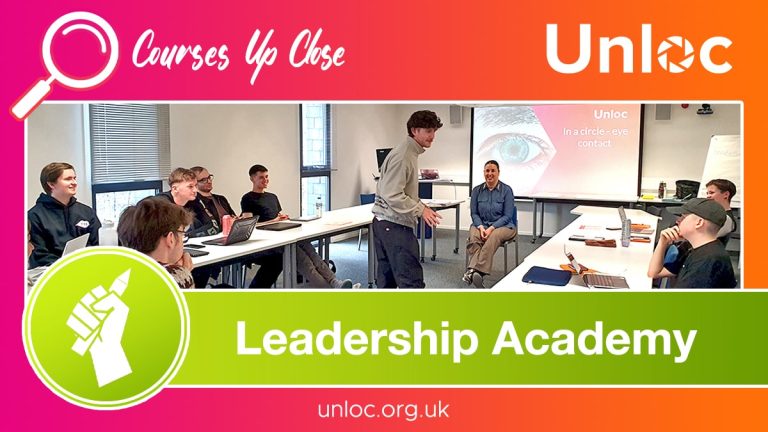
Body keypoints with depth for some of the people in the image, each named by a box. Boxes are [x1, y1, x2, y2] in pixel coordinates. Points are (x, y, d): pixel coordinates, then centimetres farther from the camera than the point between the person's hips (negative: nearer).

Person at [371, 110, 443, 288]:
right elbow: (392, 196, -22)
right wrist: (421, 209, -18)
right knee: (412, 280, -8)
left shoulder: (411, 153, 16)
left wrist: (422, 207, 11)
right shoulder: (403, 155, -16)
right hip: (395, 225, -10)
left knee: (386, 279, 13)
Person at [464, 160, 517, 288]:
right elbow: (474, 213, 8)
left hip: (503, 226, -3)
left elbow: (507, 216, -6)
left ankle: (475, 271, -51)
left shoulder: (506, 190, -3)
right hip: (481, 224, 3)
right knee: (473, 238, -33)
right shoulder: (477, 190, 7)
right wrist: (481, 227, -12)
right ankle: (473, 270, -50)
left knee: (493, 238, -38)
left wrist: (491, 228, -18)